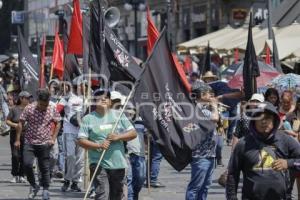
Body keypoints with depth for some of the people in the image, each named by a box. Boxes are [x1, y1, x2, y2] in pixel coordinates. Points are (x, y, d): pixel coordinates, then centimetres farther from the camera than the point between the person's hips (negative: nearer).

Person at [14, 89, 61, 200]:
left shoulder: (52, 110, -1)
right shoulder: (29, 109, -5)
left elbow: (57, 124, 11)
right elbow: (21, 124, 1)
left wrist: (53, 138, 2)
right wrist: (17, 139, -1)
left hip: (44, 144, 1)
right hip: (29, 142, -1)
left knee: (44, 168, 4)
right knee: (27, 164, -15)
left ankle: (46, 190, 17)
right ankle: (33, 186, 6)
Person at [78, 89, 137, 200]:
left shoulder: (118, 115, 7)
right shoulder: (88, 118, 0)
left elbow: (133, 133, 6)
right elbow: (81, 140, -4)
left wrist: (118, 137, -12)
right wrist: (99, 145, -18)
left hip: (118, 162, 3)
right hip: (98, 163, -3)